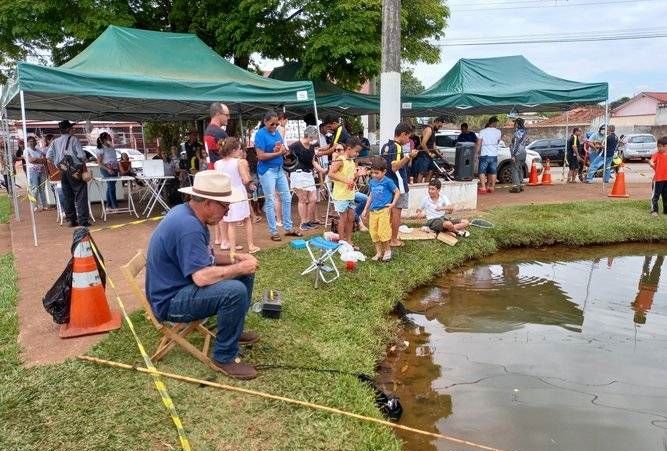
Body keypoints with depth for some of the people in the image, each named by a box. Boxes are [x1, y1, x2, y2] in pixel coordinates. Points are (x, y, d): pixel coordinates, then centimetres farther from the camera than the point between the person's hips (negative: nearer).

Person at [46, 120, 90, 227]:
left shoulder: (55, 142, 9)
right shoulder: (73, 139, -6)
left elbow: (49, 156, 4)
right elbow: (81, 155, -13)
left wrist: (58, 162, 16)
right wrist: (84, 164, 4)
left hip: (63, 171, 5)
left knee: (67, 196, 11)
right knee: (80, 195, -3)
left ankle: (71, 220, 14)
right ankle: (83, 220, -8)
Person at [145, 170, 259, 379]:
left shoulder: (189, 214, 3)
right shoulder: (187, 226, -28)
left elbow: (207, 255, 15)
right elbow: (202, 277, -34)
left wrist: (235, 257, 0)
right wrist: (239, 267, -21)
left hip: (181, 284, 10)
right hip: (170, 301, -10)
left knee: (245, 273, 11)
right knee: (235, 291, -31)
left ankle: (233, 330, 27)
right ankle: (225, 357, -13)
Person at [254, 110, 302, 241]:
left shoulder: (277, 132, 9)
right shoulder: (260, 134, -12)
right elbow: (260, 156, -19)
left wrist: (284, 150, -7)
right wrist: (277, 153, -17)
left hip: (279, 169, 8)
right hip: (267, 171, -8)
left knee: (287, 198, 11)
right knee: (270, 202, 0)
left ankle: (288, 228, 21)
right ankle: (273, 232, 8)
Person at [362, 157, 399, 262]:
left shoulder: (388, 182, -7)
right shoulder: (372, 182, 10)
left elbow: (397, 192, 0)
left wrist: (393, 204, -8)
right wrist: (365, 209, 20)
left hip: (384, 210, -6)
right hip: (373, 210, 6)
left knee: (383, 232, -8)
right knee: (374, 233, 7)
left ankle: (387, 250, 14)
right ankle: (379, 252, 20)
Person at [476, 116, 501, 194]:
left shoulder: (482, 131, -3)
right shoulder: (498, 132, 3)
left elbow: (479, 143, -7)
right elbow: (498, 141, 15)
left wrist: (477, 151, 4)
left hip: (484, 155, -3)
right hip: (494, 155, 3)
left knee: (482, 172, 0)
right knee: (493, 172, 14)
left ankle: (483, 188, -9)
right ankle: (492, 187, 19)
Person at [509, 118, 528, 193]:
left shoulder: (517, 133, -15)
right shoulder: (525, 132, 12)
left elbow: (516, 144, -19)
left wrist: (513, 155, -19)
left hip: (517, 153, -9)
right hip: (523, 153, 9)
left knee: (515, 170, -6)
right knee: (520, 169, 16)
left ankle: (516, 186, -9)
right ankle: (521, 185, 19)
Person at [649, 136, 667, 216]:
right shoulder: (656, 154, -7)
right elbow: (652, 160, -28)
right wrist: (651, 163, -50)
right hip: (658, 179, -4)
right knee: (655, 195, -3)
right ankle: (654, 210, 4)